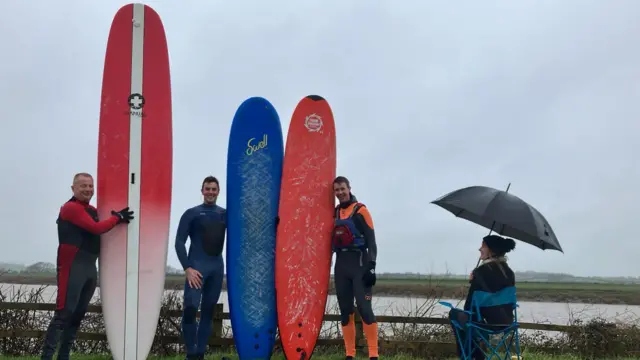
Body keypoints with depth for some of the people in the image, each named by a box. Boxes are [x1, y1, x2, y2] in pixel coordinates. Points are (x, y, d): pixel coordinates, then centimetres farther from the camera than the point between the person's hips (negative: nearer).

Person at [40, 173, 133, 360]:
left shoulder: (92, 210, 19)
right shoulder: (71, 208, -8)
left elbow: (102, 229, 11)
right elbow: (96, 228, -17)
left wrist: (117, 218, -2)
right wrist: (118, 217, -8)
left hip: (90, 268, 9)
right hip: (73, 268, -9)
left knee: (77, 315, 12)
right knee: (63, 314, -11)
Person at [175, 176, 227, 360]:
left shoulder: (225, 214, 11)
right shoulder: (191, 213, 2)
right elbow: (179, 243, -3)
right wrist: (187, 268, -12)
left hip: (217, 267, 4)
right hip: (196, 265, -4)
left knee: (208, 312, 7)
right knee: (190, 309, -15)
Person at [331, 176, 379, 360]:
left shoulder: (360, 210, -2)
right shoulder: (334, 213, 13)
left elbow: (371, 240, -6)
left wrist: (371, 265, -15)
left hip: (359, 263, -5)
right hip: (341, 265, 5)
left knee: (364, 308, -11)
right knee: (345, 311, 6)